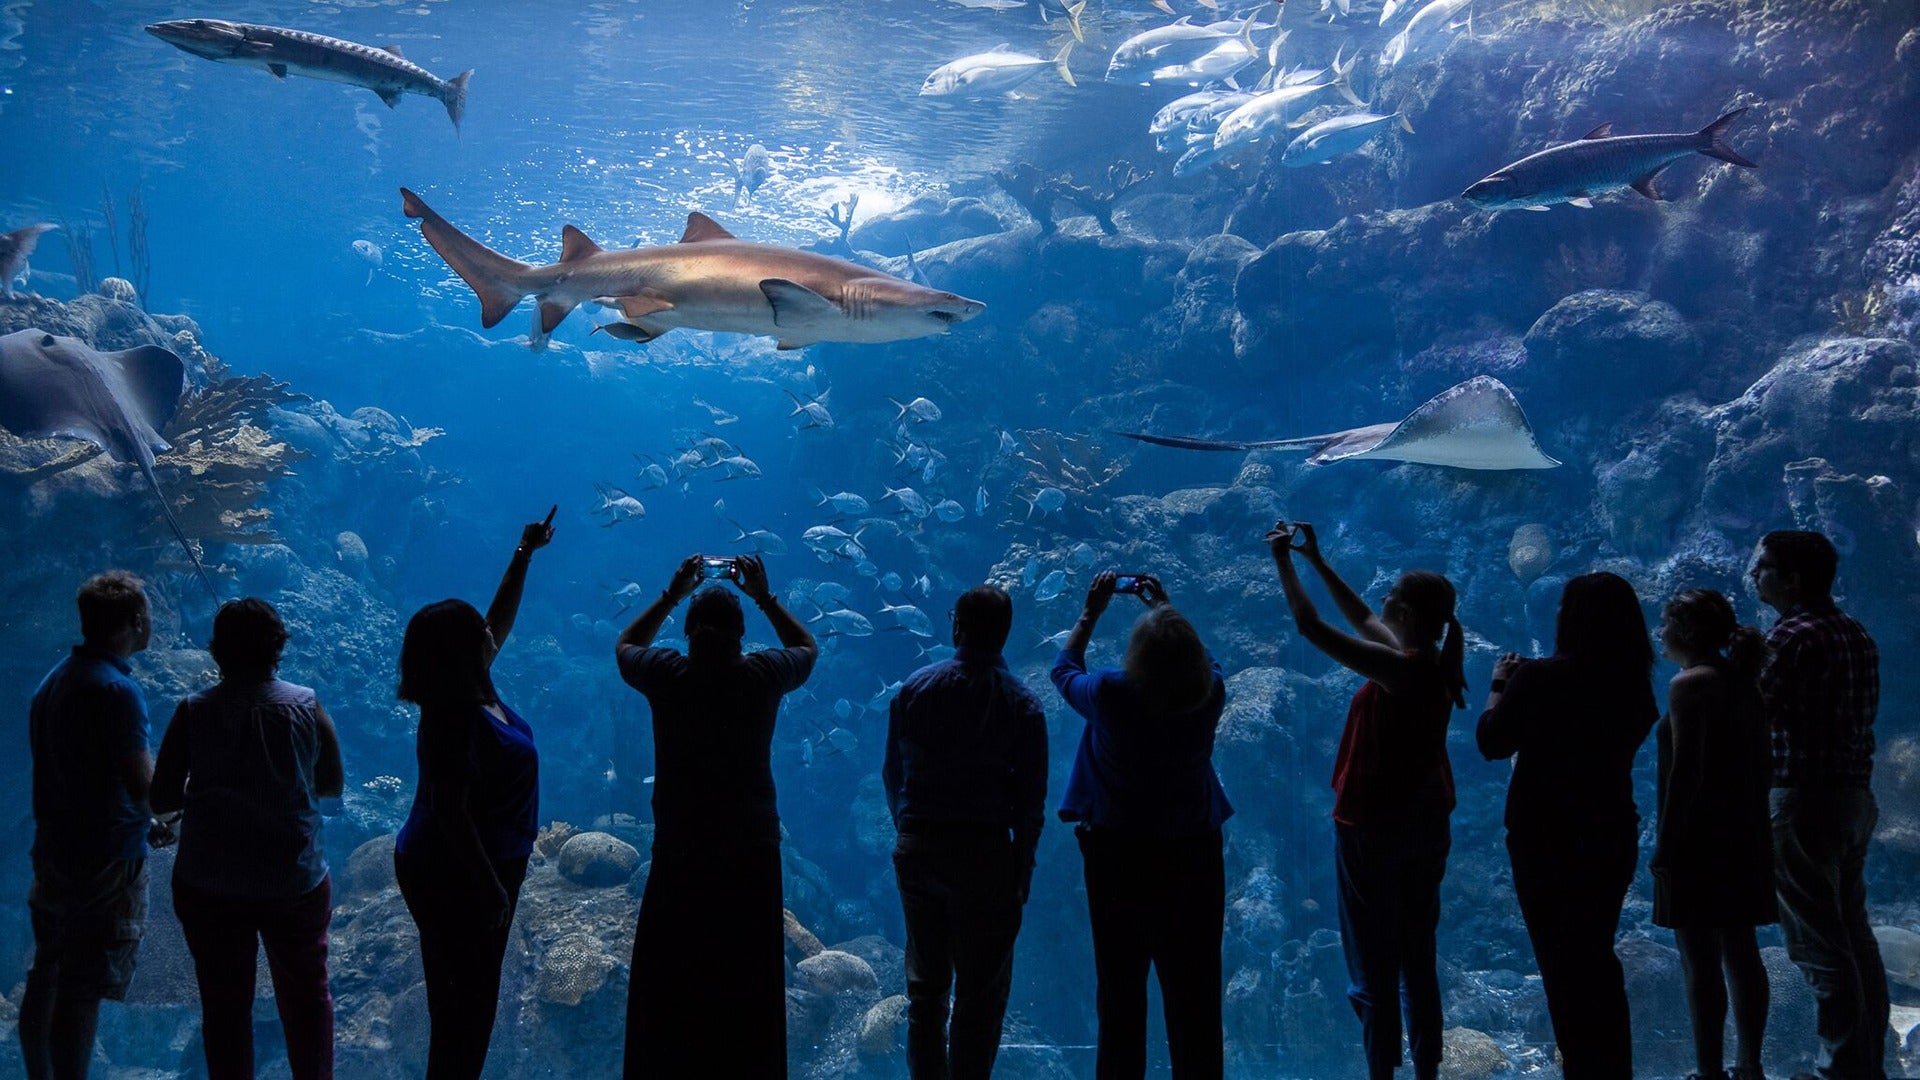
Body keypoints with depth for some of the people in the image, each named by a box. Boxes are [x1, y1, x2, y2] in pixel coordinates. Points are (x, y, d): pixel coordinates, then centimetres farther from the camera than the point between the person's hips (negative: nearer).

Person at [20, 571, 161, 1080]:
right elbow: (143, 786, -22)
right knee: (83, 993, -3)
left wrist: (145, 820, 19)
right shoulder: (117, 690, -20)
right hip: (107, 861, -9)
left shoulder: (54, 679, 9)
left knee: (46, 978, 18)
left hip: (52, 847, 9)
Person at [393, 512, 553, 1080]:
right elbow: (450, 810, -27)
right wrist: (490, 886, -24)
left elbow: (500, 621, 15)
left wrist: (525, 555, 12)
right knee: (468, 995, 2)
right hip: (456, 875, -10)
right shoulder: (454, 718, -26)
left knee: (463, 991, 20)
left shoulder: (471, 688, 0)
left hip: (465, 865, 10)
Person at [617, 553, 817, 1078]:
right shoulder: (763, 675, -9)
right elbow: (807, 648, 14)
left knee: (669, 980, 12)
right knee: (749, 982, 12)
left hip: (678, 853, 0)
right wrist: (764, 597, 16)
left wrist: (671, 594, 17)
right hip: (751, 853, 0)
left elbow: (625, 646, 15)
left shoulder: (666, 674, -9)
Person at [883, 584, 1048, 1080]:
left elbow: (892, 774, 6)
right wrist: (1022, 871, 3)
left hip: (917, 848, 4)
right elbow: (1031, 799, -5)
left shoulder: (913, 689, 0)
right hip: (984, 853, -3)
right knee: (981, 990, 5)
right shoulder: (1022, 705, -7)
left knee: (925, 984, 16)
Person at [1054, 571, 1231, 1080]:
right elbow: (1202, 660, 13)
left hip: (1119, 854, -1)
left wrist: (1090, 613, 13)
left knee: (1121, 992, 11)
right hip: (1194, 852, 2)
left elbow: (1064, 671, 3)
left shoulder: (1112, 694, -19)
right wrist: (1164, 609, 20)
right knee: (1194, 994, 10)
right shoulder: (1210, 694, -12)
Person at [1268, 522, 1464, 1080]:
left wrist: (1284, 561, -11)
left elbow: (1311, 626, -23)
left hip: (1373, 828, -8)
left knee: (1374, 964, 2)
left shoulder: (1397, 669, -23)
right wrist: (1317, 561, 16)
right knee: (1419, 959, 17)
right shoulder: (1436, 662, 1)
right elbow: (1364, 620, 14)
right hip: (1427, 825, 8)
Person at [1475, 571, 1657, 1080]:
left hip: (1544, 838, -5)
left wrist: (1500, 685, 6)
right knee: (1598, 956, 21)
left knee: (1559, 960, 9)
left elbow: (1492, 742, -9)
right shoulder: (1635, 684, -3)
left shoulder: (1540, 678, -19)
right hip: (1612, 836, 5)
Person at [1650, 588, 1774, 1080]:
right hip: (1745, 837, 9)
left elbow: (1686, 772, -19)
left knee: (1700, 961, -3)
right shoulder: (1743, 680, 11)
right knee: (1741, 953, 14)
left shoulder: (1691, 684, -14)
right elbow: (1765, 762, 14)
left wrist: (1664, 845, -15)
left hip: (1700, 838, -9)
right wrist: (1752, 823, 20)